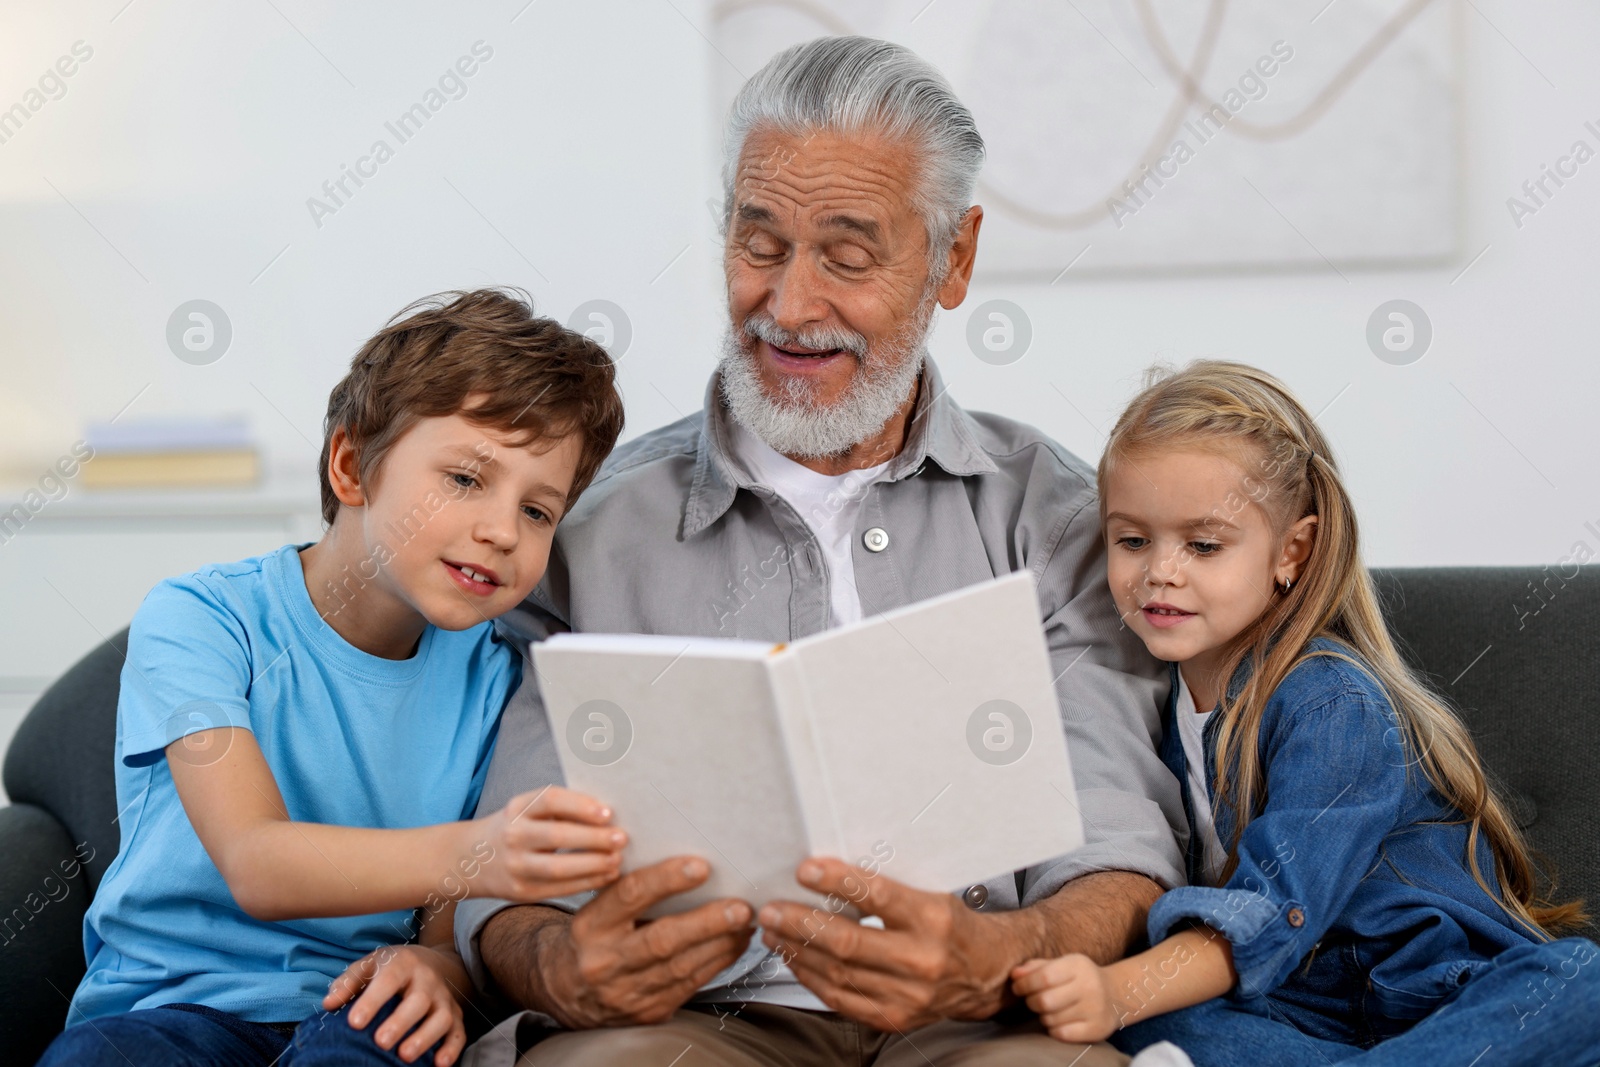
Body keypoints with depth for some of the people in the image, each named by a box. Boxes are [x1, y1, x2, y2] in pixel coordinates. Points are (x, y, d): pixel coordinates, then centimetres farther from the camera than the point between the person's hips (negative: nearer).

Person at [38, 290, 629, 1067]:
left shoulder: (489, 680, 5)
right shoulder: (199, 621, -8)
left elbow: (456, 922, 6)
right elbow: (254, 864, -23)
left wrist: (437, 966, -21)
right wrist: (467, 855, -41)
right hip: (175, 998, -2)